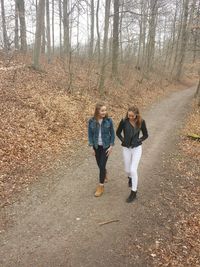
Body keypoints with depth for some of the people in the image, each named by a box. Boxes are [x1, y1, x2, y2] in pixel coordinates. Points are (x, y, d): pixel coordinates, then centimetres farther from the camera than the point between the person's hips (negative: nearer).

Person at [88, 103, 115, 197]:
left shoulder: (109, 120, -12)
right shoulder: (91, 121, -10)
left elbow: (112, 134, -5)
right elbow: (90, 134, -3)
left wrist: (111, 147, -9)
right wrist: (92, 147, -4)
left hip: (106, 146, -2)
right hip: (96, 146, 2)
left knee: (102, 165, -6)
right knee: (99, 164, 16)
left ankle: (101, 186, 8)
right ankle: (104, 174, 51)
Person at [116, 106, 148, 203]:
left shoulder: (141, 122, -11)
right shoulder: (124, 121, -12)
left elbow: (145, 135, 2)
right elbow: (118, 132, 4)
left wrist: (138, 141, -7)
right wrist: (123, 140, -5)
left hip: (137, 148, -2)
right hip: (126, 148, 2)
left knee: (133, 170, -9)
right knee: (127, 169, 13)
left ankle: (133, 193, 7)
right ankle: (130, 178, 52)